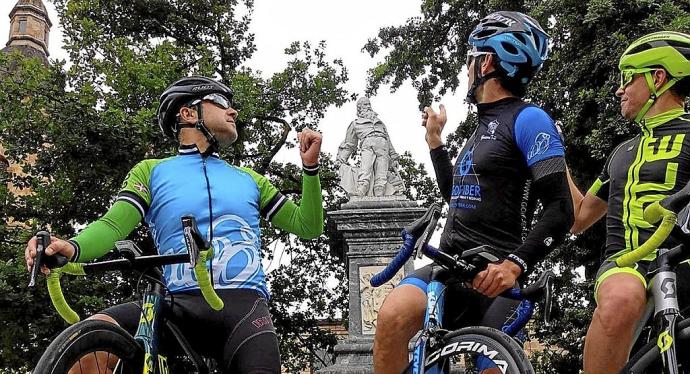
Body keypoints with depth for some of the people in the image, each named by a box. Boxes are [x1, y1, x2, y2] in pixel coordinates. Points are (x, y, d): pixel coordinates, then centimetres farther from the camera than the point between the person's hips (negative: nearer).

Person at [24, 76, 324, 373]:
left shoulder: (249, 179, 26)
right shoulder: (152, 171, 18)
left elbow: (307, 226, 25)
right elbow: (114, 224, 2)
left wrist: (310, 166, 10)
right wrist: (72, 248, -21)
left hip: (242, 304, 2)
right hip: (181, 304, -1)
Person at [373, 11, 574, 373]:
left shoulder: (528, 119, -5)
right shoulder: (484, 126, 24)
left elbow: (560, 211, -14)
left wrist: (514, 263, -26)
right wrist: (435, 141, 32)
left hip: (495, 277, -6)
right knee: (393, 316, -23)